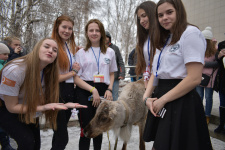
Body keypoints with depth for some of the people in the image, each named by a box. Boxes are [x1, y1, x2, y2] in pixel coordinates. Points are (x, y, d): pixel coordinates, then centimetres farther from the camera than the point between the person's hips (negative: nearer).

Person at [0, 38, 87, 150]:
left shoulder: (47, 72, -14)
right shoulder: (14, 70, -32)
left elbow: (46, 101, -11)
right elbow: (12, 107, -25)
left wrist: (64, 105, -28)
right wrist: (43, 108, -34)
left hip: (28, 110, 5)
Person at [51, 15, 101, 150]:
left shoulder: (72, 48, 14)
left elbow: (75, 78, 10)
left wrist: (93, 89, -3)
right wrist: (73, 72, -4)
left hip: (69, 93, 7)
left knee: (60, 135, 17)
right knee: (62, 138, -1)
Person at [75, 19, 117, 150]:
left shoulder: (110, 52, 10)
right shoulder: (81, 52, 4)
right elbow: (77, 77, -1)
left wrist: (109, 90, -1)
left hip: (103, 92, 2)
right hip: (85, 93, -2)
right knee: (86, 128, -5)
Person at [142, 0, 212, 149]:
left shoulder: (191, 33, -10)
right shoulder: (164, 40, 16)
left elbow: (194, 78, -19)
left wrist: (162, 100, -14)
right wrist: (147, 97, -2)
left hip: (182, 104, -8)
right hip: (160, 103, 8)